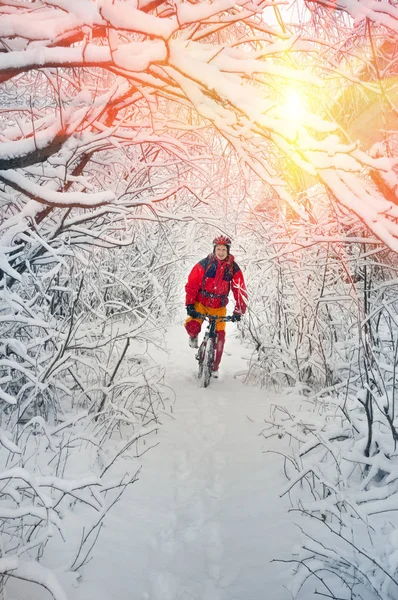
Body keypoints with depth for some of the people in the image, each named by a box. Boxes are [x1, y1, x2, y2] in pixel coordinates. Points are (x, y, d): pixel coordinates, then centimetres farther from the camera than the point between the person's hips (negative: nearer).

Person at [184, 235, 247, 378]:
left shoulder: (233, 268, -9)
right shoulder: (204, 264, -13)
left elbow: (240, 291, -7)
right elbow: (191, 284, -12)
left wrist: (239, 311, -16)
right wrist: (189, 305, -20)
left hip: (218, 307, 2)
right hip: (200, 303, -1)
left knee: (220, 335, -4)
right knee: (192, 326, -24)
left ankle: (214, 367, 16)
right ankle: (193, 337, 16)